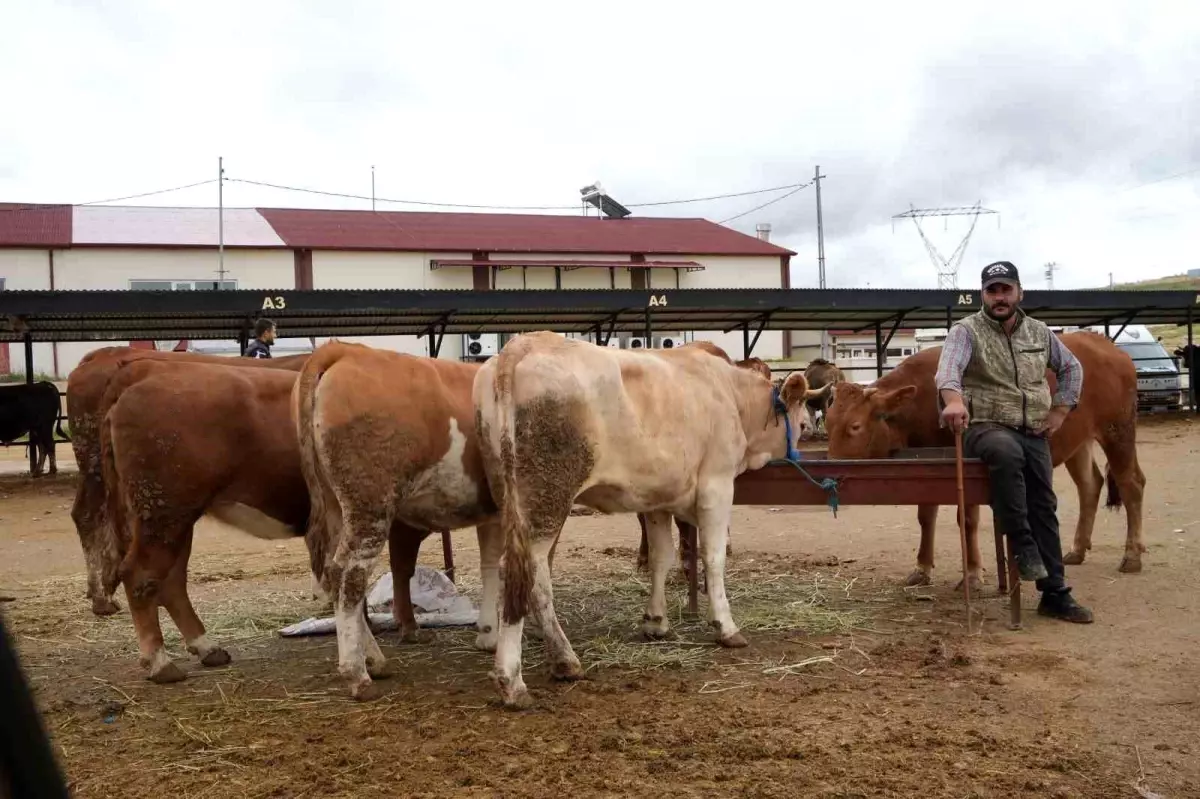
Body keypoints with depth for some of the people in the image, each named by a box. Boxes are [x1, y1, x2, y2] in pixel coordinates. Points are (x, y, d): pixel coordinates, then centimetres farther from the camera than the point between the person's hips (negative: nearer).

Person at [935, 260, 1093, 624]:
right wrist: (953, 399, -48)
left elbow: (1071, 368, 25)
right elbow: (949, 366, -26)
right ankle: (1021, 543, -27)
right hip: (984, 427, -5)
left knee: (1044, 508, 2)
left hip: (1034, 432, 5)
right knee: (1006, 451, -39)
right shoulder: (966, 331, -6)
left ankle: (1055, 594, 11)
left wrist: (1060, 410, 11)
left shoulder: (1039, 332, 11)